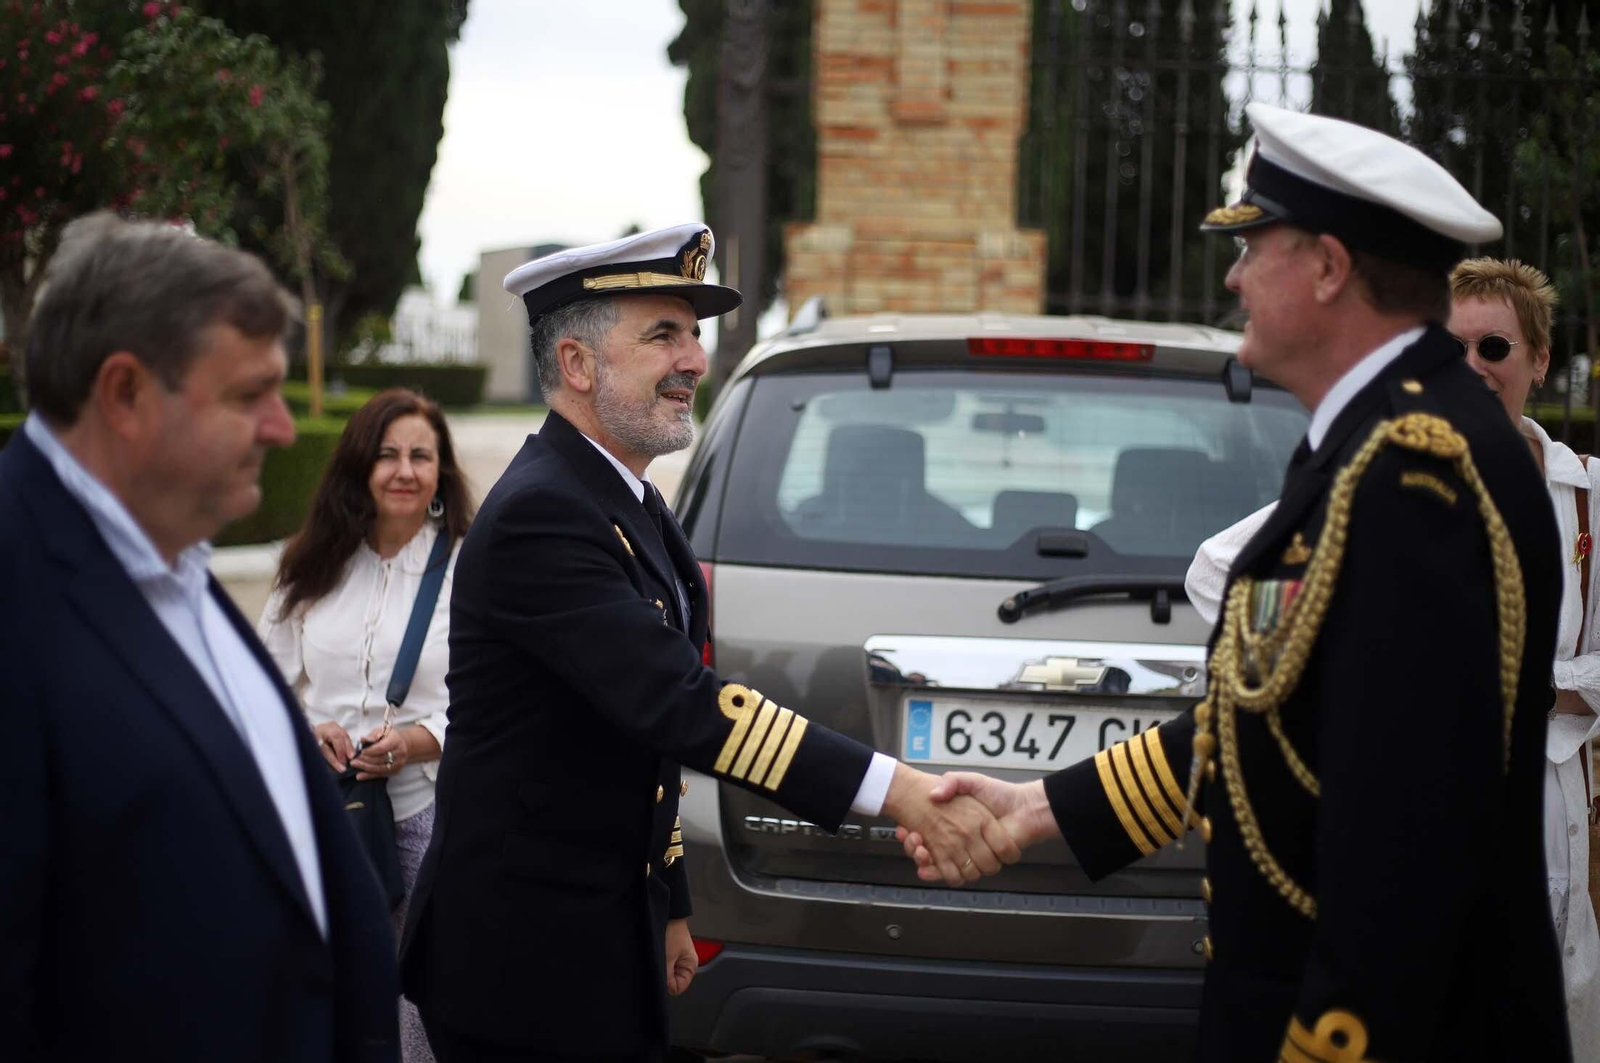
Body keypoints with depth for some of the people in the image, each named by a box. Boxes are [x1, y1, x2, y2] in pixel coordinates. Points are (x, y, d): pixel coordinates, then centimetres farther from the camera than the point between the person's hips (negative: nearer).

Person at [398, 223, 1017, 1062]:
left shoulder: (630, 503, 11)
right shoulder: (542, 513, -21)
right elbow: (680, 703, -31)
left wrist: (668, 907, 21)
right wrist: (896, 791, -37)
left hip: (605, 944, 9)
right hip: (524, 964, -9)